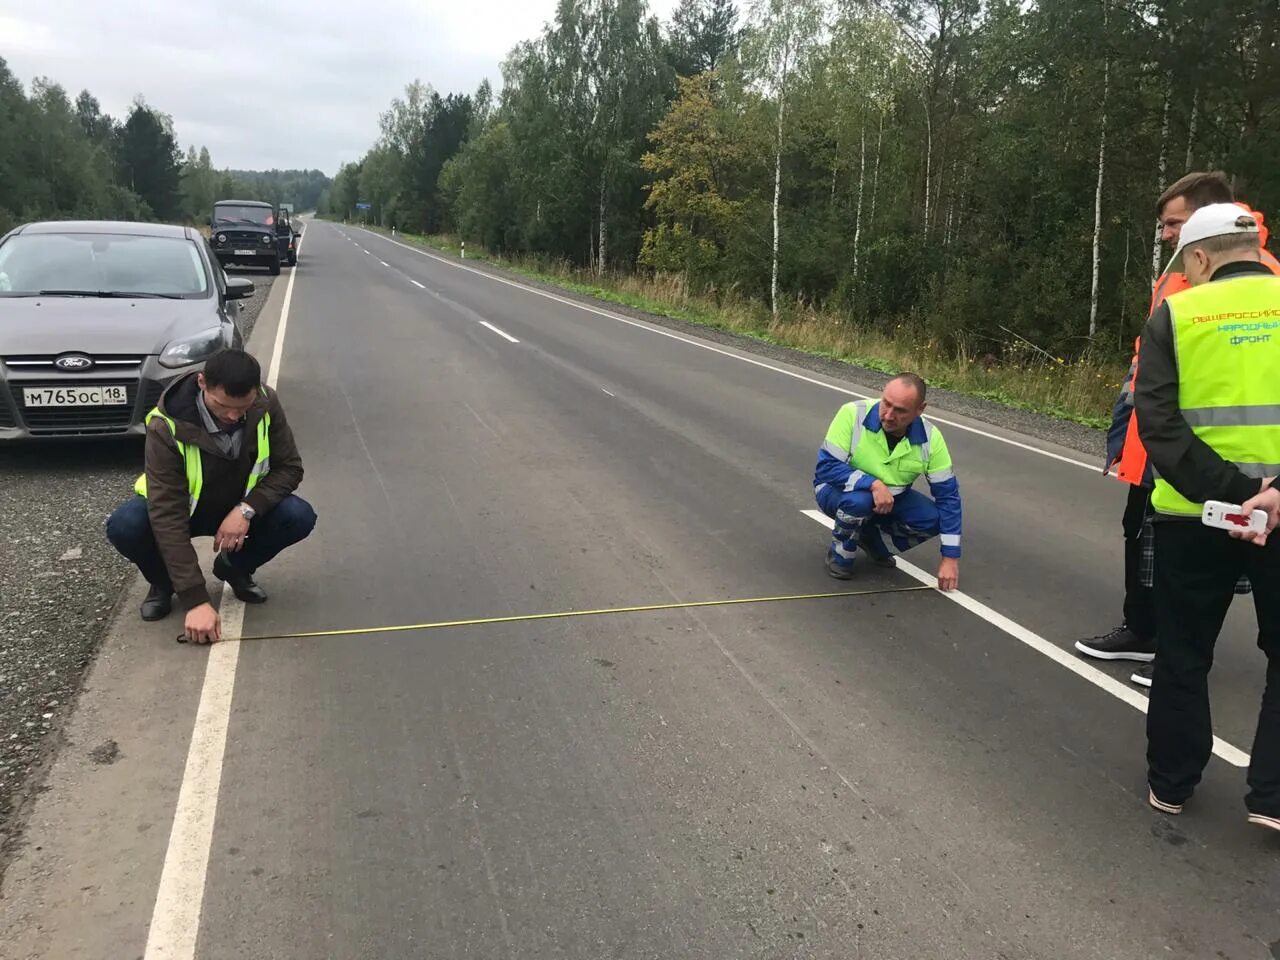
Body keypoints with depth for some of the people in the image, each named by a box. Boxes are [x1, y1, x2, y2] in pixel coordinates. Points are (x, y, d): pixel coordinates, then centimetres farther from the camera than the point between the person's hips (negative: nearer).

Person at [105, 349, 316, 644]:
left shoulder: (266, 405, -22)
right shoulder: (167, 427, -32)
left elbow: (290, 467, -12)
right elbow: (167, 517, -35)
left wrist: (247, 508, -32)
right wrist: (196, 600, -39)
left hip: (239, 510, 2)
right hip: (183, 510, -2)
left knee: (299, 517, -26)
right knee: (124, 525, -33)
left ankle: (235, 568, 5)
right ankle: (163, 583, 2)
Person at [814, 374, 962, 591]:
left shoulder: (930, 438, -18)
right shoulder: (853, 414, -28)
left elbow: (948, 495, -14)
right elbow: (826, 466, -28)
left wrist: (951, 557, -16)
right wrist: (873, 483, -42)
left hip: (892, 498, 4)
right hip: (840, 491, -4)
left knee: (934, 519, -20)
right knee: (859, 500, -38)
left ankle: (871, 537, 8)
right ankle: (840, 555, -6)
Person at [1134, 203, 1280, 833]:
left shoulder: (1174, 315, 0)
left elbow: (1157, 422, -12)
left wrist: (1228, 492, -17)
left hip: (1193, 514, 0)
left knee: (1183, 653, 16)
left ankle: (1170, 783, 28)